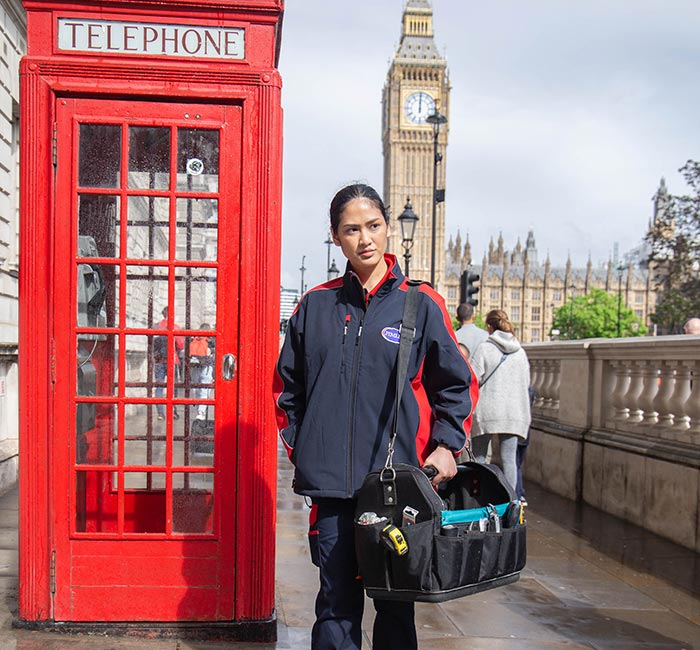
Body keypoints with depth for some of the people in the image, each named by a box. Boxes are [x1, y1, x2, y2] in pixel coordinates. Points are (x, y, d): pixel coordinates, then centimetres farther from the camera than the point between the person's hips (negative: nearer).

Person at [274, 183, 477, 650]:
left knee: (395, 601, 10)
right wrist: (300, 446, 7)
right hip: (329, 484, 2)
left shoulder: (421, 304, 1)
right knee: (336, 602, 8)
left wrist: (446, 444, -4)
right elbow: (288, 385, 15)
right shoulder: (316, 305, 7)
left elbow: (458, 384, 7)